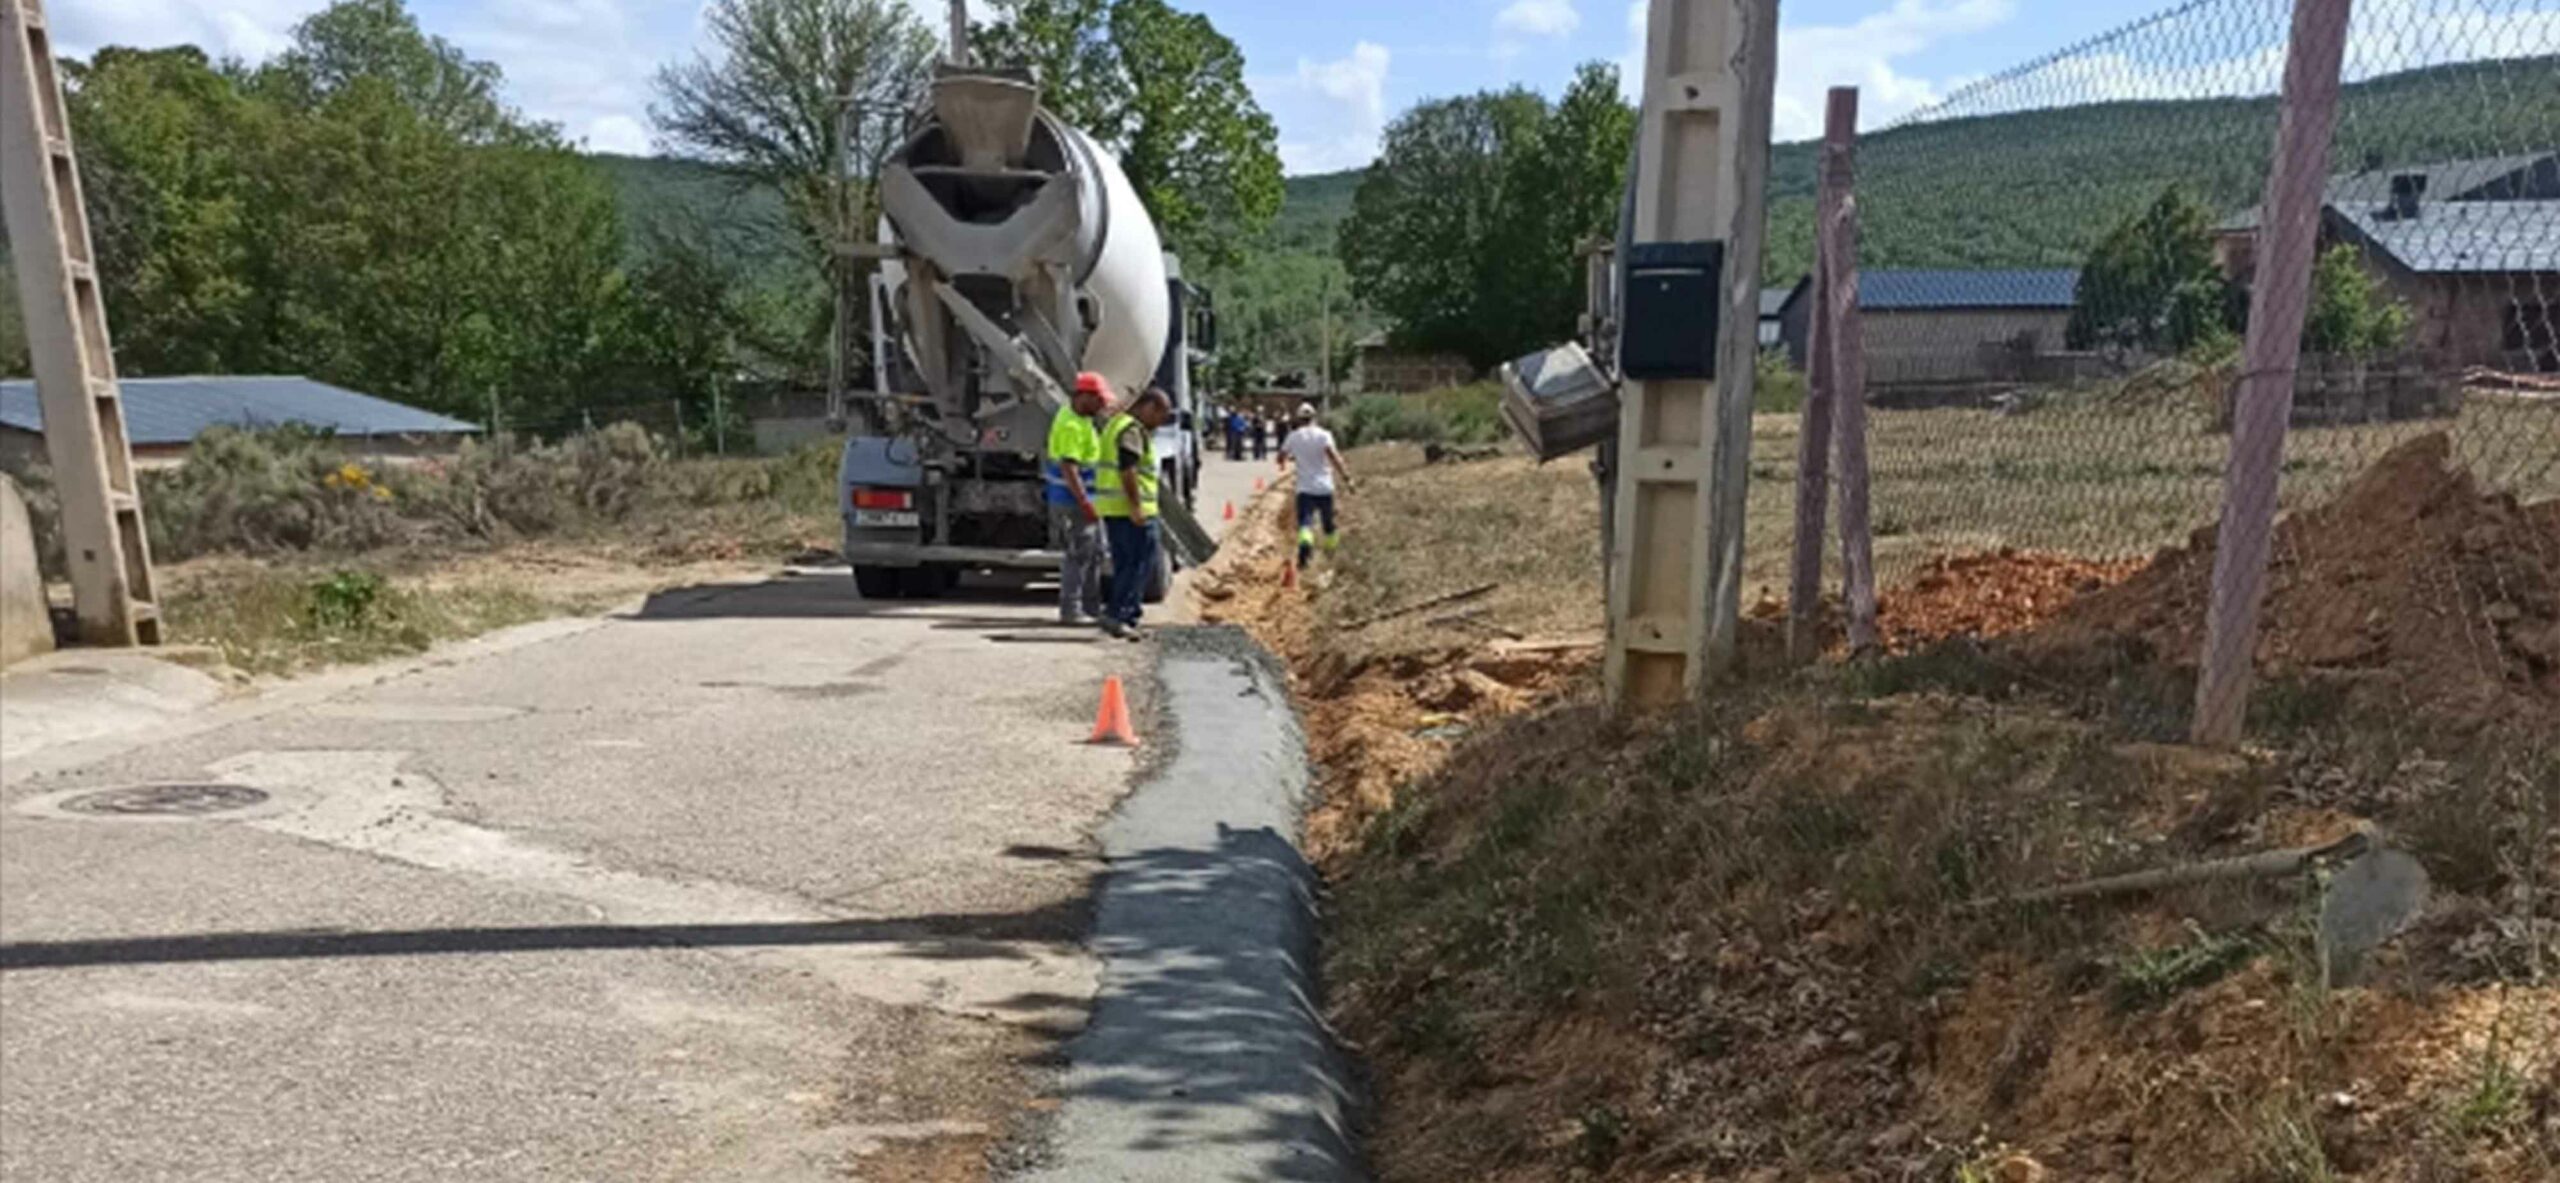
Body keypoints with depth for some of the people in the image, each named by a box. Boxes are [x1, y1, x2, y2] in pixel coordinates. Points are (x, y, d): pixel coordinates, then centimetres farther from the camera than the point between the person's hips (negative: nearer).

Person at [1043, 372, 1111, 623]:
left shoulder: (1082, 418, 11)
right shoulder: (1071, 425, -22)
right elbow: (1068, 468, -27)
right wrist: (1085, 504, -27)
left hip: (1085, 499, 10)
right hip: (1073, 500, -10)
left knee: (1095, 552, 16)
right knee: (1079, 555, -4)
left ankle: (1091, 605, 25)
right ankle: (1069, 610, 4)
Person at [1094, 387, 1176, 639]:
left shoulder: (1117, 423, 20)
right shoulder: (1132, 430, -13)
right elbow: (1127, 470, -22)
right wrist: (1136, 506, -23)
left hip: (1113, 507, 10)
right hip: (1130, 509, -10)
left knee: (1125, 564, 14)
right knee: (1141, 562, -7)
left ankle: (1124, 617, 17)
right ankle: (1116, 614, -11)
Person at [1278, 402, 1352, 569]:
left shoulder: (1293, 437, 4)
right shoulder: (1323, 435, -4)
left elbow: (1281, 457, 15)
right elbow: (1333, 455, -19)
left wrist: (1285, 464, 40)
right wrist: (1346, 477, -20)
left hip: (1304, 488, 0)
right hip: (1324, 487, 0)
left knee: (1305, 522, -12)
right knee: (1328, 523, 18)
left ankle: (1305, 544, -41)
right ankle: (1330, 550, 36)